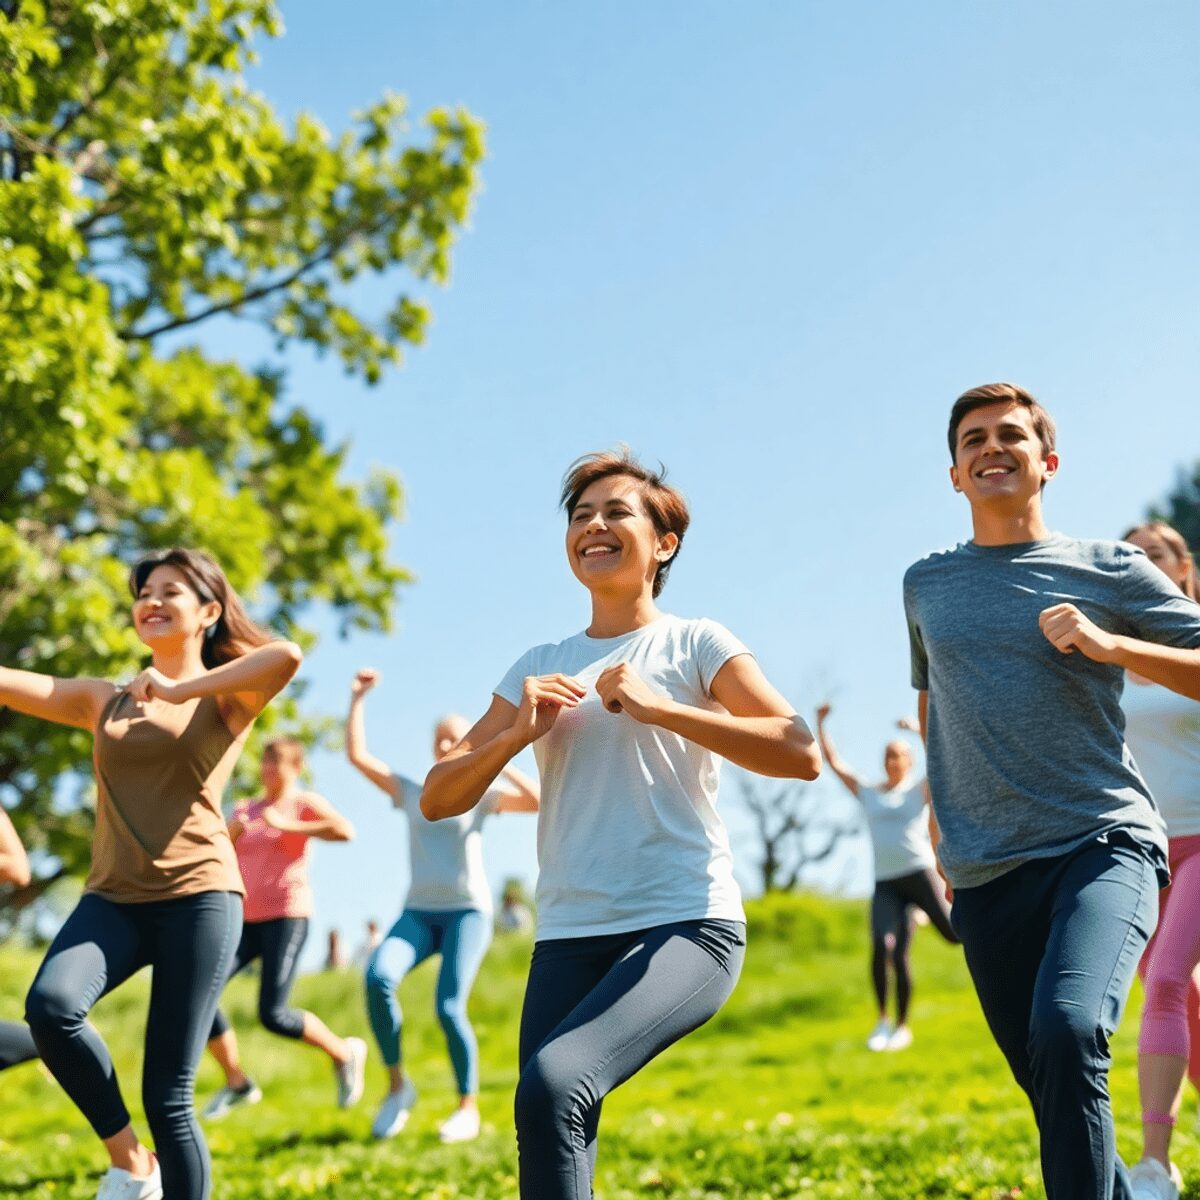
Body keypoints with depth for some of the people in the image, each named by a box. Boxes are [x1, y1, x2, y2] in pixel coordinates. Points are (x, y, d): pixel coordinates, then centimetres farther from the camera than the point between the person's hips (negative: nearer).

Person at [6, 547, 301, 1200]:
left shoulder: (226, 699, 3)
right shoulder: (102, 700, 16)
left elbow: (287, 655, -18)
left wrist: (178, 690, -13)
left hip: (198, 896, -3)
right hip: (113, 898, 3)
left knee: (168, 1095, -6)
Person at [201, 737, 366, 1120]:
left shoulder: (305, 804, -2)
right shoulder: (245, 810, 17)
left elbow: (345, 830, -22)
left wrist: (288, 826, -21)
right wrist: (229, 832, -6)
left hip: (287, 917, -6)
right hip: (246, 919, 6)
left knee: (272, 1015, -16)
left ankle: (344, 1052, 9)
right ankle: (237, 1083, 4)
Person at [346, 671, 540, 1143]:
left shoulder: (481, 795, 6)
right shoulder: (410, 793, 15)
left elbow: (538, 800, -10)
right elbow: (357, 754, 10)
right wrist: (358, 699, 7)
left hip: (469, 912, -3)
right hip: (417, 912, 3)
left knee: (449, 1008, -20)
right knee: (378, 976, -27)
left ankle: (468, 1109, -2)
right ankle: (397, 1083, -12)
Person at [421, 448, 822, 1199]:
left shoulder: (694, 644, 5)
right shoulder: (540, 667, 16)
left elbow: (801, 753, -9)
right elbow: (439, 800, 13)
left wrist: (658, 708, -13)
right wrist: (516, 734, -4)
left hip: (687, 924, -4)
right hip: (569, 937, 4)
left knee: (553, 1083, -27)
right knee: (551, 1131, -8)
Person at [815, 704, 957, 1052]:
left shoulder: (919, 789, 10)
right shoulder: (867, 794, 19)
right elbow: (834, 763, 18)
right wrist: (820, 724, 13)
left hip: (919, 873, -1)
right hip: (885, 883, 2)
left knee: (953, 933, -17)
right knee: (882, 947, -17)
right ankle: (883, 1020, -5)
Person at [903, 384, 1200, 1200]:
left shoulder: (1109, 571, 2)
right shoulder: (926, 584, 13)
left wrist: (1109, 645, -12)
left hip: (1103, 843, -4)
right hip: (986, 874, 4)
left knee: (1068, 1031, -28)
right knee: (1050, 1082, 7)